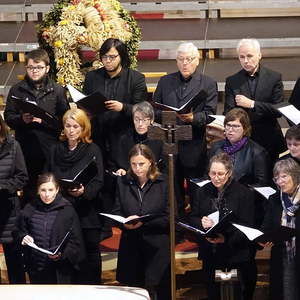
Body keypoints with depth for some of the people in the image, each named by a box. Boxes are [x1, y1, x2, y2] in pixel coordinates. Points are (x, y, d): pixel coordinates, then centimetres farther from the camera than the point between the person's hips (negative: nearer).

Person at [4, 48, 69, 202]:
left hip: (50, 149, -1)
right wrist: (22, 119, -15)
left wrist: (43, 120, -15)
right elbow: (8, 117, 6)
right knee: (29, 190, 8)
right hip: (25, 148, 1)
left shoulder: (57, 90, 4)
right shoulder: (17, 90, 7)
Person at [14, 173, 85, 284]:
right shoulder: (29, 209, 3)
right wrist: (23, 237, -6)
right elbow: (19, 231, 16)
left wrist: (62, 254, -21)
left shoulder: (67, 210, -5)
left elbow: (76, 241, -5)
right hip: (36, 269, 3)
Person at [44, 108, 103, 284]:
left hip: (87, 212, -3)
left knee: (90, 253, 2)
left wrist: (84, 191, -27)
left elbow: (98, 182, -8)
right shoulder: (55, 151, 11)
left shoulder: (93, 151, 0)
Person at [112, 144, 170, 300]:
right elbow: (116, 212, 10)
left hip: (158, 247, -2)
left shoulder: (164, 183, -1)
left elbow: (170, 217, -5)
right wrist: (124, 223, -13)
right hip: (131, 247, 2)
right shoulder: (123, 182, 8)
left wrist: (143, 222, -17)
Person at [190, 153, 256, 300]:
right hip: (210, 254, 4)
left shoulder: (244, 193, -6)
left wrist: (226, 238, -25)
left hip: (236, 254, -4)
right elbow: (192, 218, 11)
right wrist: (201, 222, -13)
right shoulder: (203, 191, 9)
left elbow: (247, 227, -10)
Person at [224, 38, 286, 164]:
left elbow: (279, 110, -6)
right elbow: (228, 112, 1)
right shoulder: (232, 81, 7)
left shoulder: (274, 77, 2)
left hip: (268, 141, 0)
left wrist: (252, 104, -14)